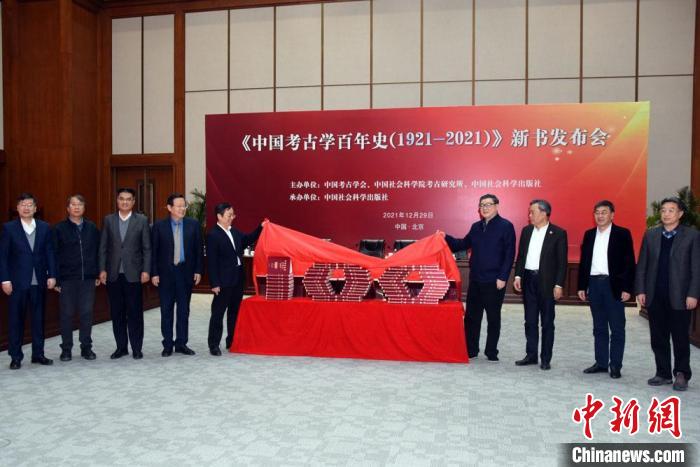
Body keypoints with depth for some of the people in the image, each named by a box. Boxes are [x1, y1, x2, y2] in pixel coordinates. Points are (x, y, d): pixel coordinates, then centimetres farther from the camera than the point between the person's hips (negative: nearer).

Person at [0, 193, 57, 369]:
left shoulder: (44, 227, 6)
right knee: (16, 320, 4)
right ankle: (15, 357, 13)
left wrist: (51, 275, -1)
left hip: (39, 281, 2)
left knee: (38, 318, 8)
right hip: (17, 281, -2)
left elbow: (49, 253, 6)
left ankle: (38, 354, 17)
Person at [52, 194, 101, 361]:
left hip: (88, 278, 2)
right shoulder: (59, 229, 1)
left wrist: (98, 274, 4)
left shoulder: (92, 228, 8)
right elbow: (54, 255, -1)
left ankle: (86, 347, 17)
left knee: (87, 313, 5)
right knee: (66, 314, 5)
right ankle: (66, 349, 16)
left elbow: (98, 252, 9)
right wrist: (56, 279, -6)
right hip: (67, 279, -2)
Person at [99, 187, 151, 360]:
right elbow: (103, 247, 7)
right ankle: (121, 347, 18)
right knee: (116, 313, 8)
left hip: (133, 274, -2)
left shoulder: (142, 220, 2)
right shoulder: (109, 220, 8)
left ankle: (136, 348, 10)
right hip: (113, 274, 2)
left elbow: (147, 248, 0)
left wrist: (146, 270, -7)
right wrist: (102, 269, -1)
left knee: (135, 312, 1)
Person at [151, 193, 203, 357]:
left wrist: (198, 271, -1)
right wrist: (154, 273, -6)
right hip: (165, 273, -1)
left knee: (184, 310, 8)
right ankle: (167, 345, 16)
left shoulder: (193, 225, 1)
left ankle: (181, 343, 18)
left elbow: (198, 249, 4)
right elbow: (153, 251, -1)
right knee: (166, 310, 7)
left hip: (186, 272, 1)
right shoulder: (159, 226, -2)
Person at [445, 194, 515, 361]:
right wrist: (446, 238, 6)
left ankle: (492, 352, 19)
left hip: (494, 281, -5)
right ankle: (470, 350, 21)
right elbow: (464, 244, 19)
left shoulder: (506, 226, -7)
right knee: (471, 316, 10)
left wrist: (502, 278, -16)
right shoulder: (476, 227, 12)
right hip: (475, 279, 6)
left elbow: (509, 254, -11)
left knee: (493, 317, 7)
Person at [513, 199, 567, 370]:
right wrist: (518, 275, 2)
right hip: (528, 279, 5)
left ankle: (546, 359, 14)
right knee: (530, 321, 11)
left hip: (547, 282, -4)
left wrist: (559, 285, -11)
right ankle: (531, 355, 20)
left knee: (547, 322, 5)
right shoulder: (526, 230, 8)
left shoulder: (558, 233, -6)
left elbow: (562, 261, -7)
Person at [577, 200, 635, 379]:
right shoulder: (589, 234, 10)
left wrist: (627, 288, -11)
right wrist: (582, 286, 7)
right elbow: (583, 261, 11)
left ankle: (615, 365, 10)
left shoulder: (623, 234, -3)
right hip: (594, 284, 4)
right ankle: (601, 362, 19)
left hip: (614, 285, -4)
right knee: (599, 328, 11)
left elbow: (629, 263, -6)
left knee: (617, 328, 2)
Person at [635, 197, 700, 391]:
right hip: (654, 296, 3)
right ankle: (663, 373, 21)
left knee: (680, 338, 4)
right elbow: (642, 265, 7)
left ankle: (681, 374, 18)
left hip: (679, 297, -3)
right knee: (658, 338, 10)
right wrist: (640, 290, 1)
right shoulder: (650, 234, 7)